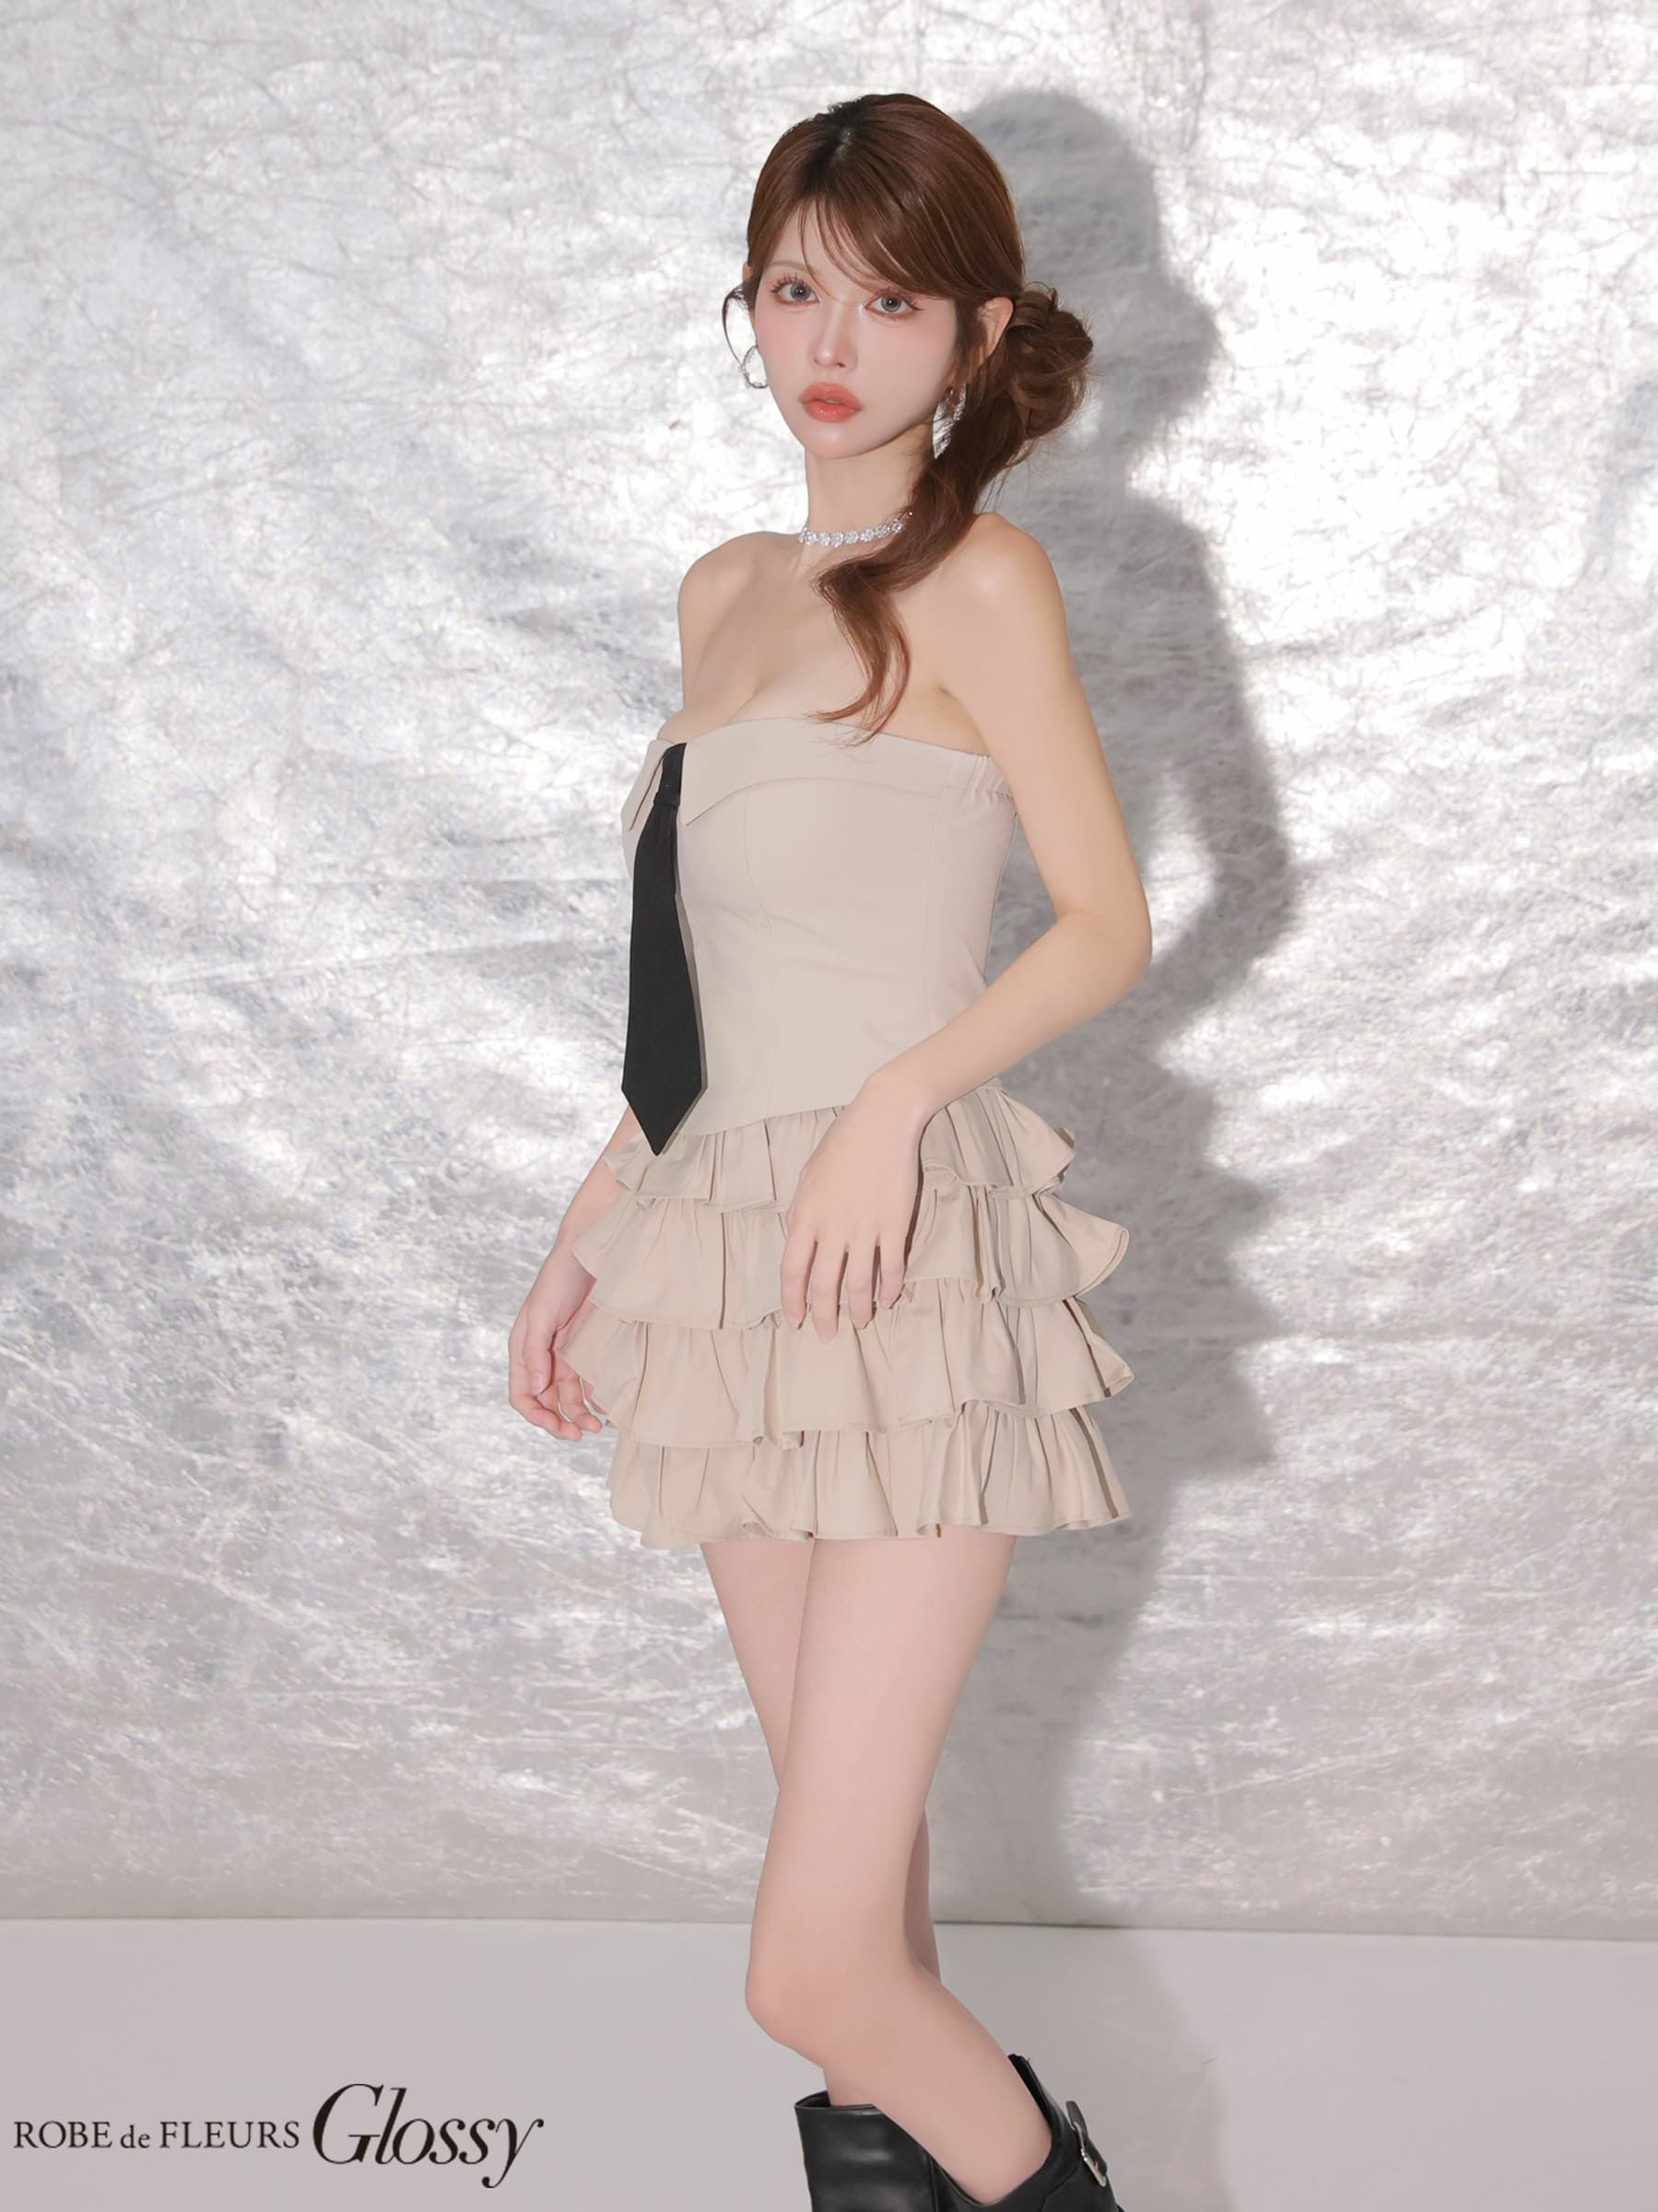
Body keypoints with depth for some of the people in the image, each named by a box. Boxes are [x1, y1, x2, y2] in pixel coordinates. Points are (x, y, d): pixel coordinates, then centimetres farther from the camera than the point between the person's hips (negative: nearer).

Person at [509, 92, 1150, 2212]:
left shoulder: (975, 574, -6)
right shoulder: (726, 591, 15)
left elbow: (1107, 921, -6)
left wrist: (897, 1099, -20)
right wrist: (586, 1231, 18)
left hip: (907, 1258, -7)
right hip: (730, 1239, 7)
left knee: (816, 1967, -7)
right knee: (848, 1837, 14)